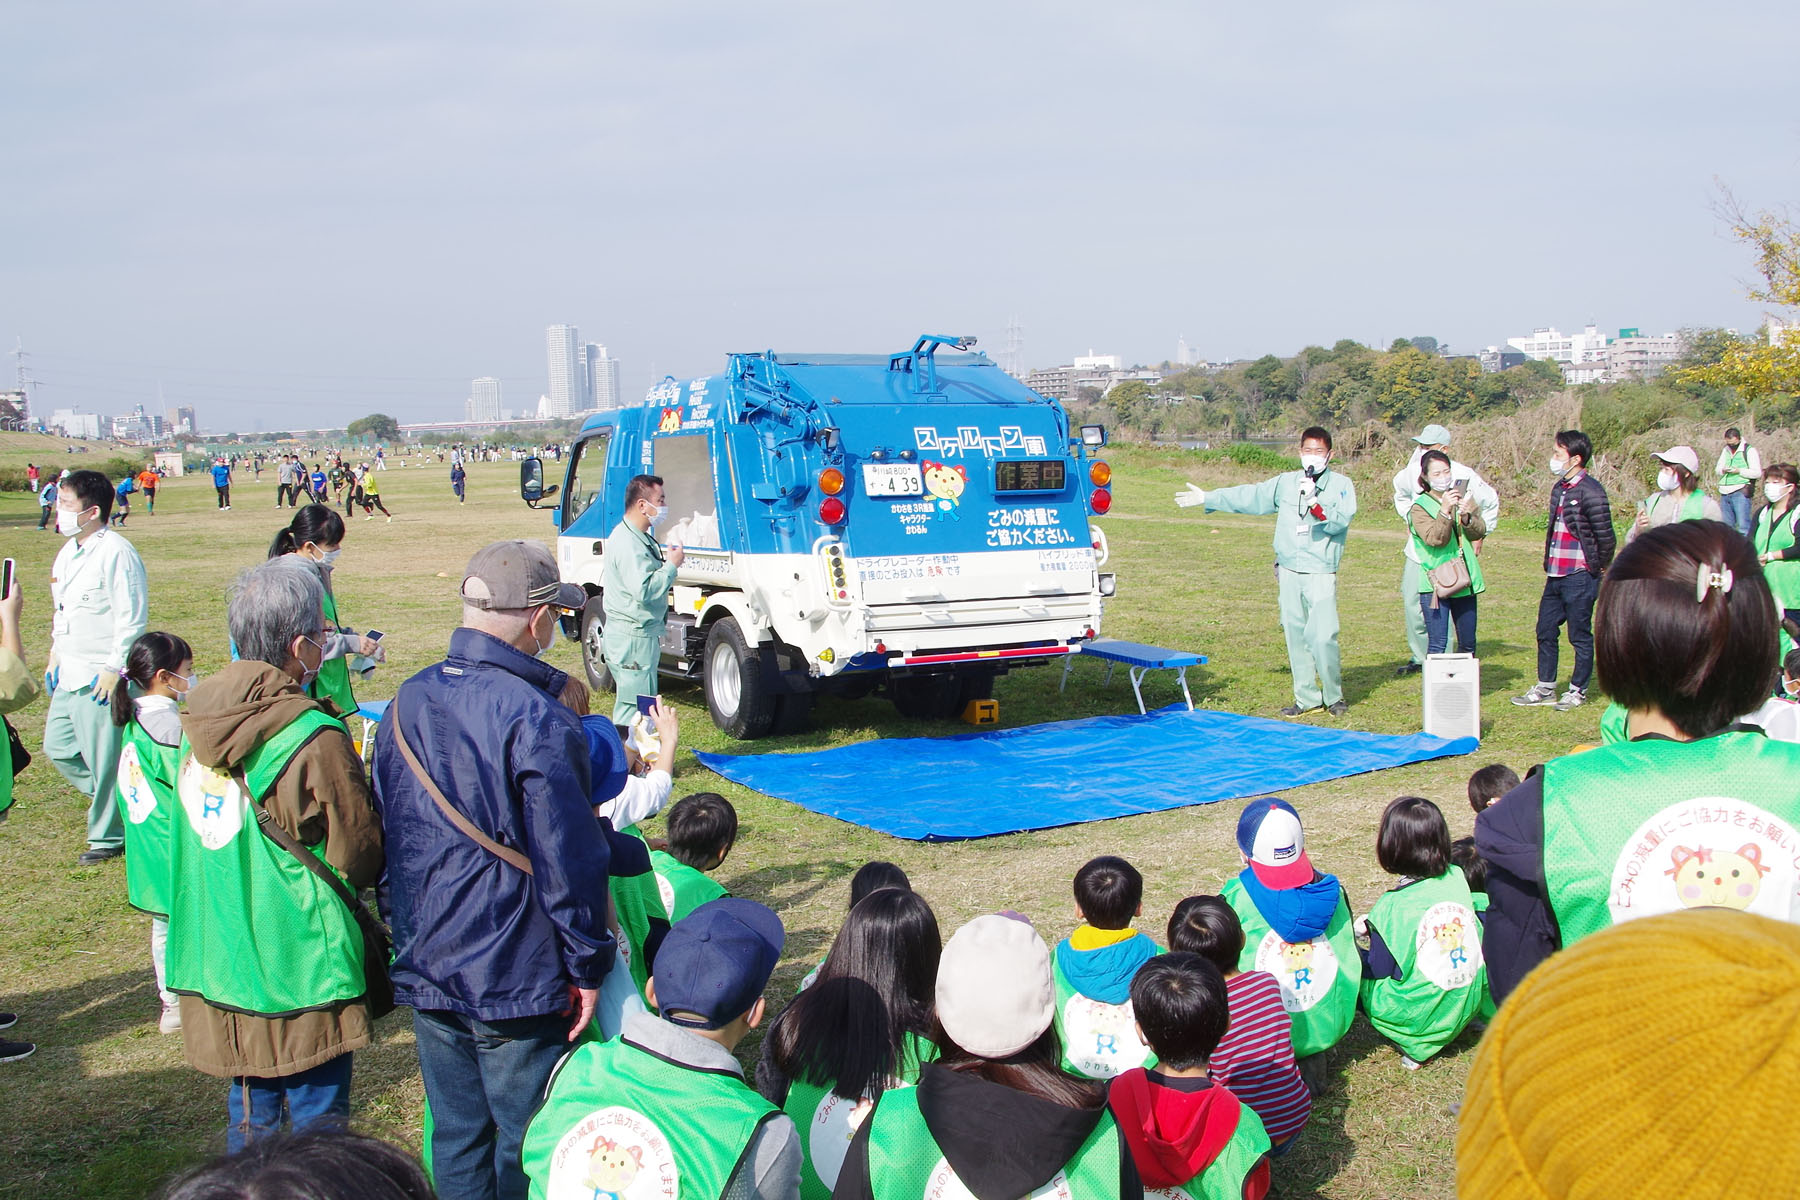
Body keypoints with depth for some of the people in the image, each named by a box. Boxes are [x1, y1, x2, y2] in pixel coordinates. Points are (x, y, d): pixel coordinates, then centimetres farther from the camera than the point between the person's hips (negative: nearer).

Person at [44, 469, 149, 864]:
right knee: (58, 748, 15)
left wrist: (113, 669, -19)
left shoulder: (116, 553, -17)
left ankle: (108, 836, 14)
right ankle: (110, 799, 33)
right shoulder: (68, 551, 12)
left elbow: (132, 617, -19)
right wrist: (55, 656, 21)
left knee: (104, 760, 0)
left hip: (102, 676, -9)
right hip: (70, 674, 10)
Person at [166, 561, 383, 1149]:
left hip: (213, 964, 7)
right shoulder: (315, 741, -21)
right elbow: (360, 859, -12)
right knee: (316, 1121, 8)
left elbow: (189, 844, 12)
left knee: (249, 1114, 20)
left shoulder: (197, 723, 0)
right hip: (298, 967, -6)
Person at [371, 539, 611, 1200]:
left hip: (425, 971, 7)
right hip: (515, 978, -7)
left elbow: (383, 832, 13)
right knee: (525, 1146, 8)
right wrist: (587, 966, -8)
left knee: (455, 1137, 18)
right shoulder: (537, 719, -20)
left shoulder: (407, 703, 3)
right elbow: (568, 860, -19)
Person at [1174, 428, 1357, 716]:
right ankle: (1306, 697, 13)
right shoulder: (1285, 483, 14)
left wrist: (1316, 504, -29)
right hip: (1289, 571, 5)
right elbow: (1250, 497, 19)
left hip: (1321, 573, -4)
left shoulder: (1341, 484, 1)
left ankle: (1333, 696, 6)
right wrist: (1207, 498, 19)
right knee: (1295, 636, 5)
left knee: (1322, 637, -12)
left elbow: (1340, 521, -13)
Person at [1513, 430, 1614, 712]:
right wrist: (1548, 564, 15)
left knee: (1580, 636, 4)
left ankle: (1578, 690, 16)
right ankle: (1545, 689, 23)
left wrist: (1599, 569, -4)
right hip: (1555, 576, 9)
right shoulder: (1559, 488, 12)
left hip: (1579, 577, -9)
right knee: (1545, 632, 13)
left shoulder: (1590, 491, -15)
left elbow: (1605, 536, -14)